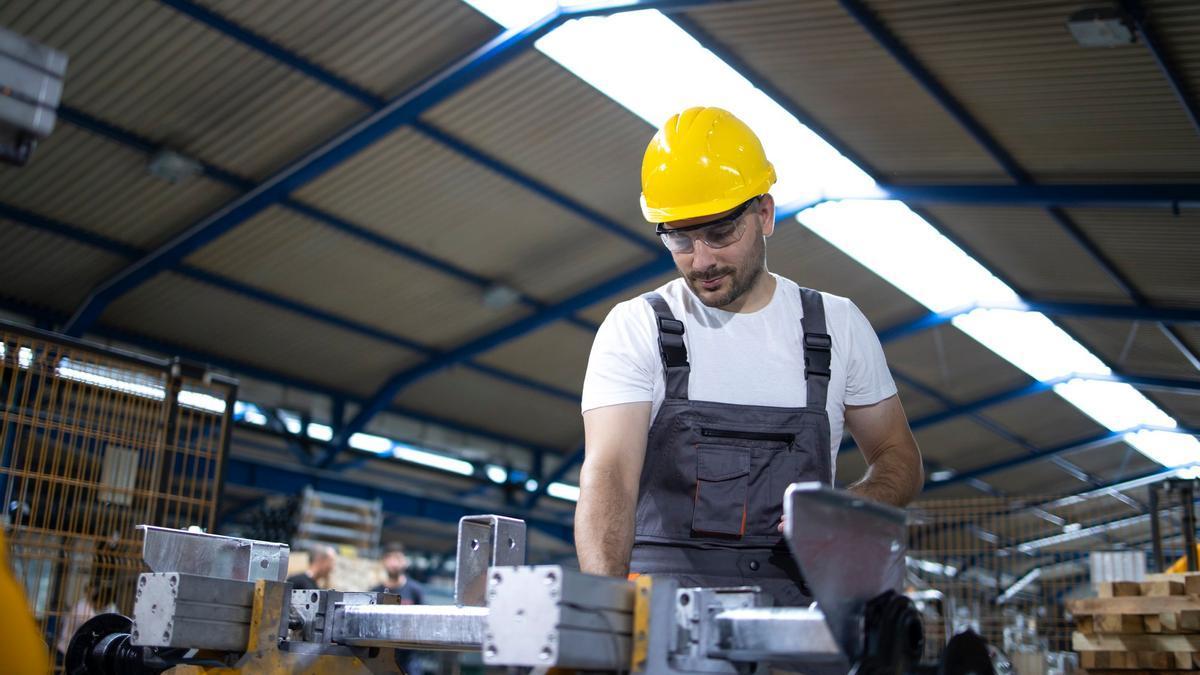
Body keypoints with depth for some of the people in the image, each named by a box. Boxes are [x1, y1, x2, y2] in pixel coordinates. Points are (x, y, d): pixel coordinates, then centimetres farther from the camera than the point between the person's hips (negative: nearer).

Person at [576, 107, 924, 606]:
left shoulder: (837, 326, 10)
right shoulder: (635, 328, 2)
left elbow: (898, 457, 19)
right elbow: (609, 473, -10)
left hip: (794, 598, 3)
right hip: (662, 597, -3)